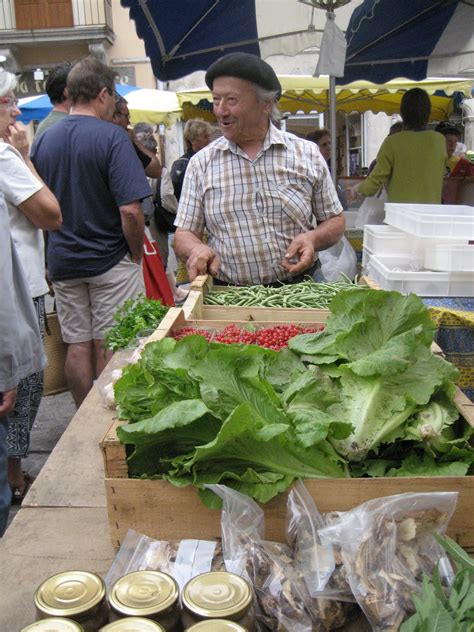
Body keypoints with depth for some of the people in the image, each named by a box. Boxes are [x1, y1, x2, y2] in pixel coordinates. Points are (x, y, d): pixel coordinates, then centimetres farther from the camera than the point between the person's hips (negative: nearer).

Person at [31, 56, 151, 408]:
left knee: (77, 346, 12)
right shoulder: (112, 136, -13)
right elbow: (130, 210, -20)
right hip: (111, 260, -5)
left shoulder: (44, 140, 5)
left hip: (62, 261, 6)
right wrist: (137, 254, -6)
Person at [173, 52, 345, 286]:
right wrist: (197, 248, -14)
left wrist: (312, 238, -9)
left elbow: (335, 222, 13)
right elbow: (183, 235, 8)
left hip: (298, 292, -2)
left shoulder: (307, 154, 6)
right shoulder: (201, 163, 7)